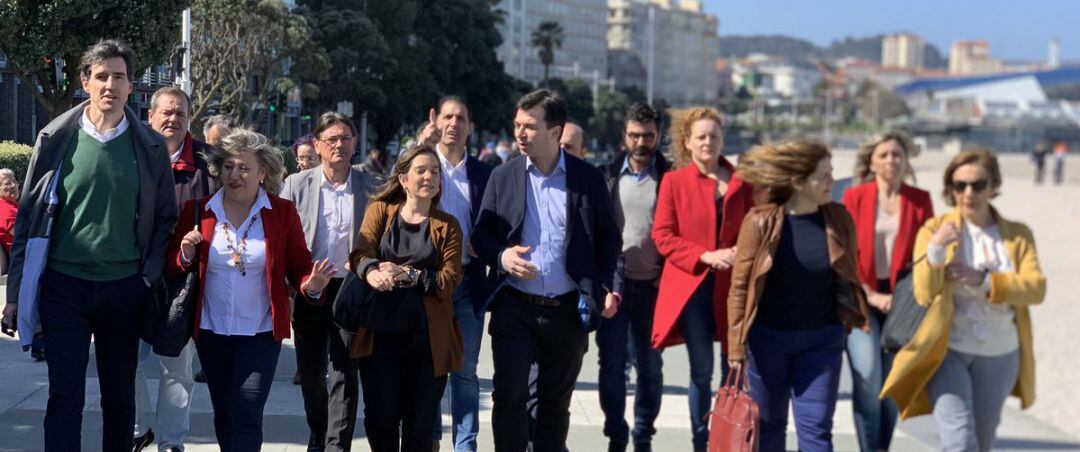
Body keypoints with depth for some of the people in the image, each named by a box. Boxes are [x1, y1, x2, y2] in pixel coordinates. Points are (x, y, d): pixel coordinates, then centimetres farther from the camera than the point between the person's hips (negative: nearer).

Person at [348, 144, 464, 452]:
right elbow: (360, 253, -6)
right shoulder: (380, 210, 8)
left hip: (427, 337, 0)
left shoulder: (447, 226, 6)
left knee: (420, 425, 5)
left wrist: (408, 275, -18)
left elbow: (450, 279, -4)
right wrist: (372, 270, -29)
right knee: (380, 419, 2)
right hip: (380, 333, 0)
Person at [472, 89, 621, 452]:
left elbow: (609, 238, 8)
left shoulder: (588, 178, 1)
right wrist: (501, 256, -14)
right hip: (514, 309, 0)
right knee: (509, 395, -7)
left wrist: (603, 286, -6)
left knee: (555, 402, 10)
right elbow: (480, 235, 8)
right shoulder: (503, 177, 4)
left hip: (568, 311, 0)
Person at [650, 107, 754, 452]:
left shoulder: (741, 182, 6)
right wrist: (706, 256, -13)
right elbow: (662, 236, -3)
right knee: (701, 372, 3)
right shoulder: (674, 181, 1)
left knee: (734, 370, 2)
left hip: (733, 286, 2)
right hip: (691, 287, -2)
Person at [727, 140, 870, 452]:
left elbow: (850, 274, 9)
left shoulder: (838, 219, -3)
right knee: (768, 425, 12)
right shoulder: (760, 222, -12)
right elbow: (740, 286, -7)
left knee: (816, 427, -3)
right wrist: (736, 346, -9)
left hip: (822, 339, 1)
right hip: (768, 336, -1)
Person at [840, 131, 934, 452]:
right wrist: (870, 295, -9)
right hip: (860, 297, -2)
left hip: (901, 301, 2)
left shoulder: (920, 200, 6)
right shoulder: (854, 197, 2)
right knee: (867, 377, -16)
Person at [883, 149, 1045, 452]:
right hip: (947, 351, -3)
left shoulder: (1018, 235, 5)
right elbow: (924, 295, -11)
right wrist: (935, 249, -27)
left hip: (998, 357, 3)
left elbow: (1036, 288, -10)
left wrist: (983, 280, -22)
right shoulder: (935, 229, -3)